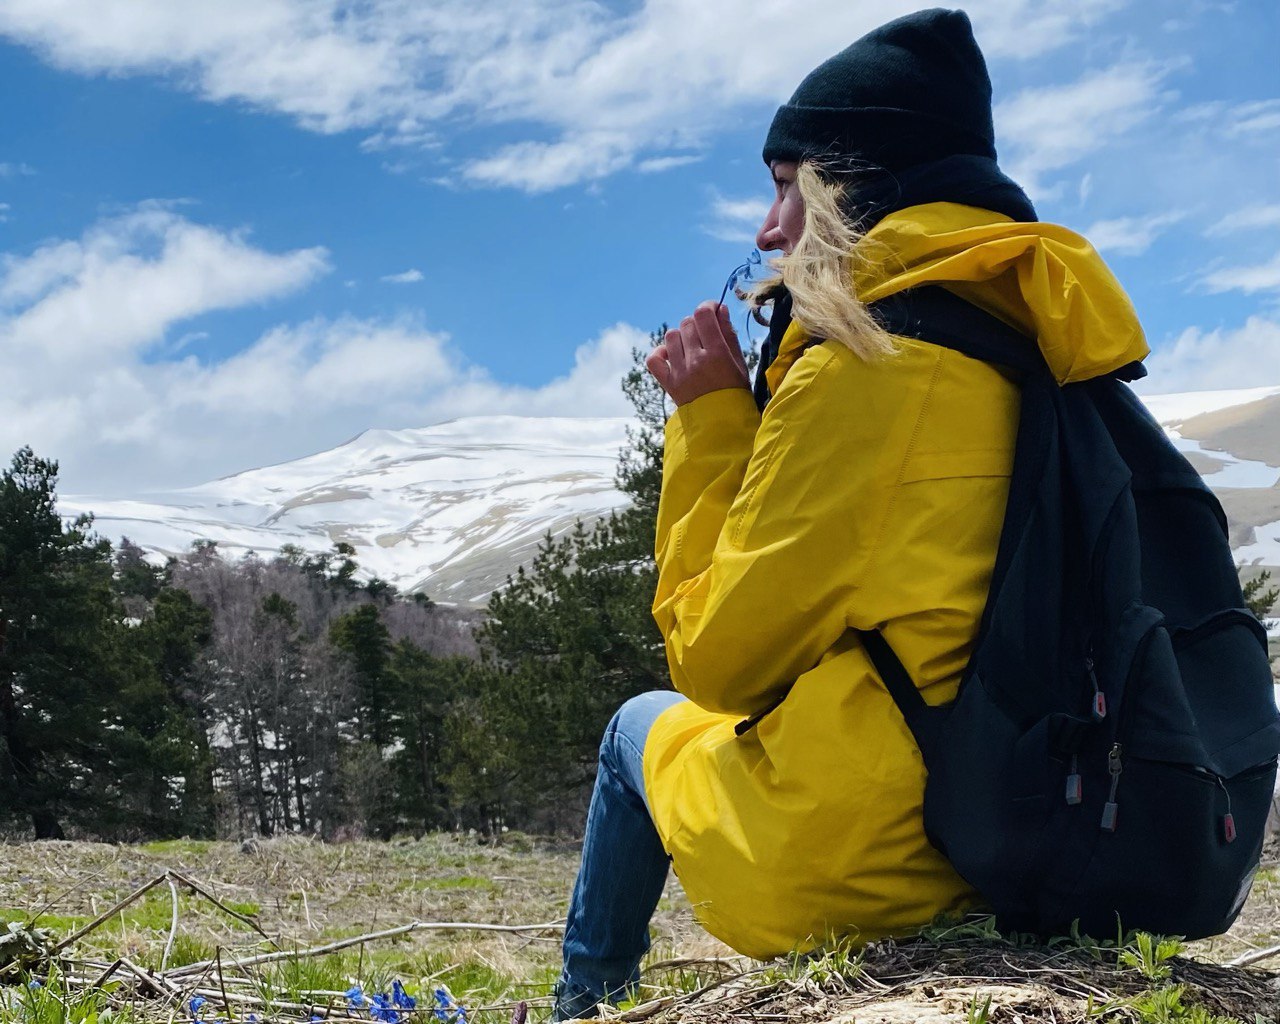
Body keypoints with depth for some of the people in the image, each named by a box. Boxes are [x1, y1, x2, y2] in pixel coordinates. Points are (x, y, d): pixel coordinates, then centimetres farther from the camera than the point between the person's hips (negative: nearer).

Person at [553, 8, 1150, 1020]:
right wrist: (741, 410, 14)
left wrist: (710, 418, -5)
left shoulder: (864, 365, -18)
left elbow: (724, 658, -12)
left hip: (853, 866, -7)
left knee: (645, 724, 21)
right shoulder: (1037, 340, 6)